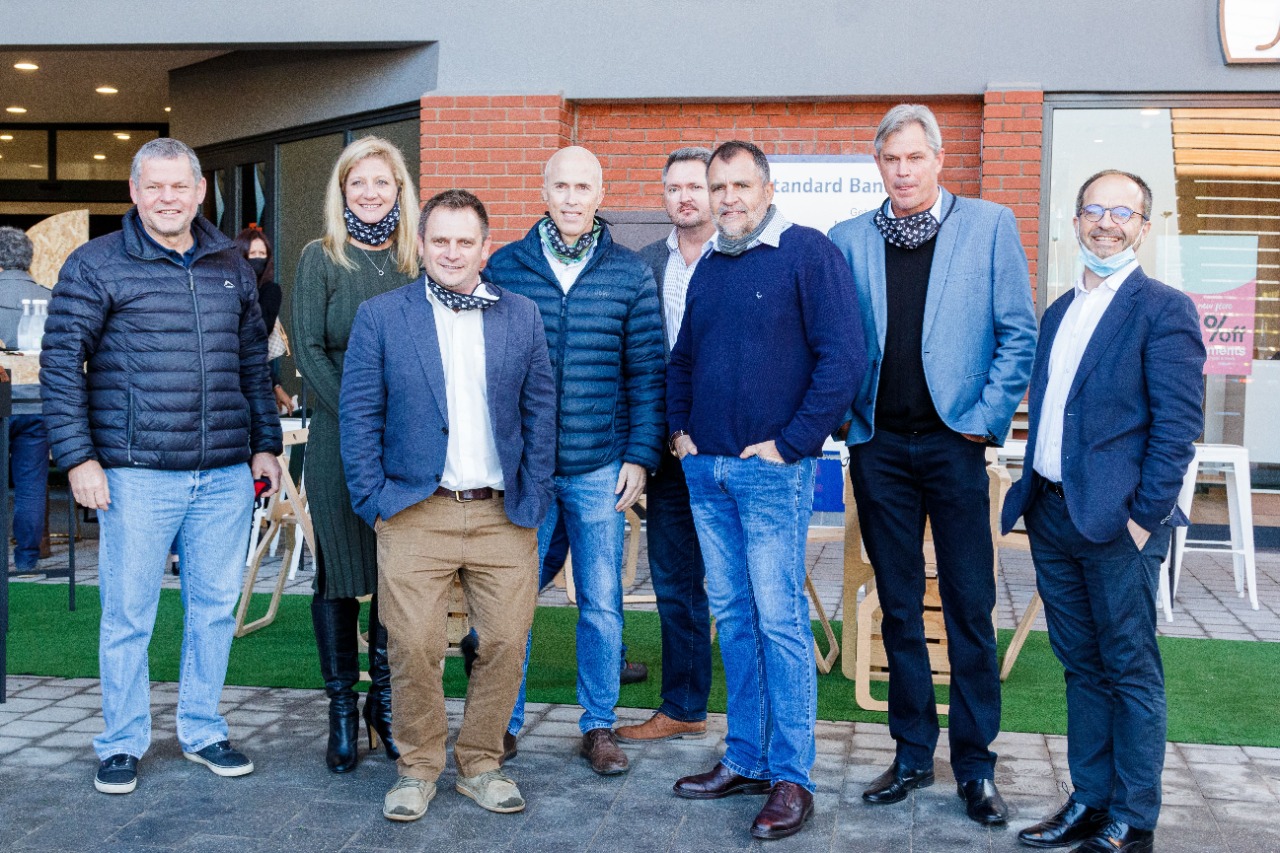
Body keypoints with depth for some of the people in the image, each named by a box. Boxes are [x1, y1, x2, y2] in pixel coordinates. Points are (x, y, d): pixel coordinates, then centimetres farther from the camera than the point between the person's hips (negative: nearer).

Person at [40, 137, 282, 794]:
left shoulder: (231, 266, 12)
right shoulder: (96, 265, -2)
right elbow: (60, 363, -4)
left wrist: (265, 442, 14)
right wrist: (78, 457, -10)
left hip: (225, 475, 4)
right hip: (137, 475, -4)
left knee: (215, 606, 11)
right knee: (128, 614, 4)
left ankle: (202, 732, 26)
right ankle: (121, 744, 20)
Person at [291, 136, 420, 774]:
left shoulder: (418, 260, 9)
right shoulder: (321, 258, 2)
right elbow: (309, 350, -3)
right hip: (338, 439, -2)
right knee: (339, 573, 4)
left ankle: (384, 703, 20)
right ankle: (342, 710, 16)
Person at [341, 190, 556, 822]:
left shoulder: (522, 317, 9)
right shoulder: (380, 316, 4)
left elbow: (540, 412, 9)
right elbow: (360, 413, 2)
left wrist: (533, 498, 2)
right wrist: (372, 500, -4)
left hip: (504, 515, 2)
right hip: (415, 514, -2)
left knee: (506, 643, 3)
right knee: (413, 649, -3)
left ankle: (480, 764, 21)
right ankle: (417, 767, 17)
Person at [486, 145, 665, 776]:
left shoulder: (630, 275, 3)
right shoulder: (505, 266, 3)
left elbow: (646, 373, 3)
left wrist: (640, 456, -3)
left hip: (600, 469, 0)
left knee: (602, 604, 7)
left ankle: (599, 726, 21)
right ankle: (503, 722, 23)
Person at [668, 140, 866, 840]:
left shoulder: (808, 253, -6)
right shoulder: (707, 268, 15)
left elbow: (843, 356, -13)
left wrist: (792, 442, -14)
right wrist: (679, 428, 12)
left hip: (772, 469, -7)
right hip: (706, 468, 7)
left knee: (779, 620, -5)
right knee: (732, 617, 11)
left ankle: (791, 777, 4)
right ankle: (745, 760, 21)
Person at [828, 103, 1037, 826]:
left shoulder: (990, 225, 1)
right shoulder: (848, 239, 8)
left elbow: (1019, 333, 0)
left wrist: (986, 418, -7)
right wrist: (845, 412, -1)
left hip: (955, 442, -2)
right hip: (879, 447, 3)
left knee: (970, 609, 2)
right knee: (900, 607, 10)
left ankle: (976, 765, 13)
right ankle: (913, 753, 21)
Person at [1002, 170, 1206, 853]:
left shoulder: (1164, 309, -7)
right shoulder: (1058, 313, 16)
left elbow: (1179, 423, -12)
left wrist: (1145, 515, -15)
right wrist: (1031, 494, 11)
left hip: (1115, 521, -7)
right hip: (1052, 516, 7)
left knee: (1130, 673, 3)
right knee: (1081, 667, 15)